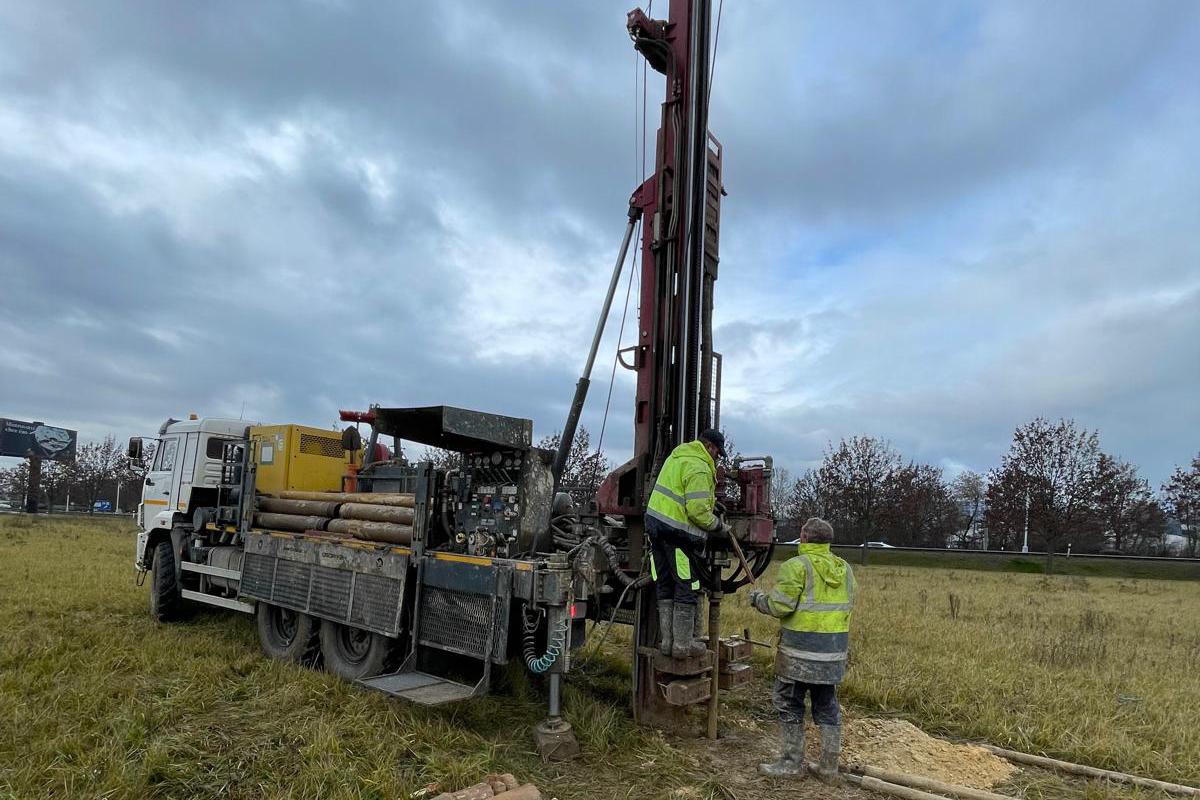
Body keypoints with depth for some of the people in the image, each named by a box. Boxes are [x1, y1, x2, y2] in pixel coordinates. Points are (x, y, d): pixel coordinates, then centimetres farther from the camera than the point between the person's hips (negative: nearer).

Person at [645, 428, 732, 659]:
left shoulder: (677, 456, 16)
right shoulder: (699, 469, -14)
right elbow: (698, 511, -20)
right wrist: (719, 527, -4)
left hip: (656, 525, 9)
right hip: (678, 533, -9)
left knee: (665, 588, 13)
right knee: (686, 589, 1)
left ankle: (666, 641, 19)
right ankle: (683, 644, 6)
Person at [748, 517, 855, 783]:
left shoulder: (797, 566, -14)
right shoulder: (844, 569, 7)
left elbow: (780, 606, -18)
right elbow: (845, 607, 11)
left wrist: (758, 599, 1)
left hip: (801, 651, -6)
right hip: (835, 651, 7)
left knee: (790, 704, 8)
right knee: (827, 706, 15)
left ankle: (793, 762, 15)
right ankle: (829, 768, 21)